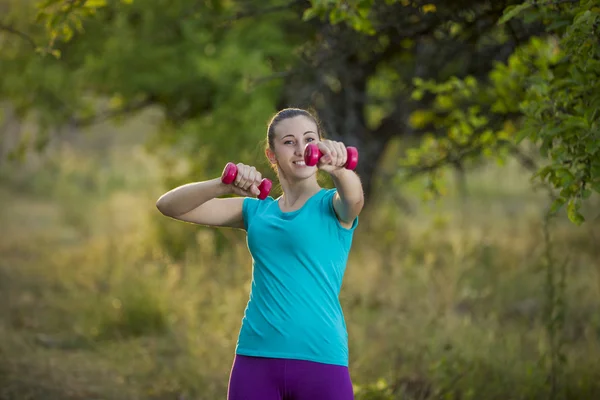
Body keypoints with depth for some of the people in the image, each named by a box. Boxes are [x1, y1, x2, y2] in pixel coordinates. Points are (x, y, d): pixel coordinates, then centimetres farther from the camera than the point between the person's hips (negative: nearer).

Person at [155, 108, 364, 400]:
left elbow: (354, 198, -21)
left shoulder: (332, 206, 5)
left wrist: (337, 168, -45)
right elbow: (169, 205, 5)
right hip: (256, 359, 3)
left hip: (321, 361, -3)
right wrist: (225, 186, -16)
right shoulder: (256, 211, 14)